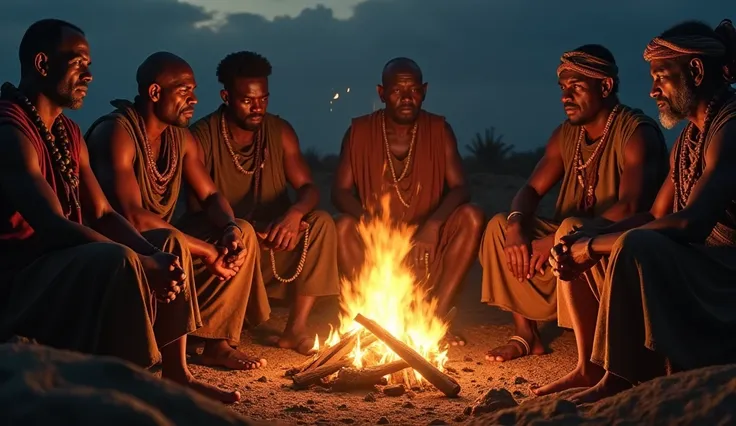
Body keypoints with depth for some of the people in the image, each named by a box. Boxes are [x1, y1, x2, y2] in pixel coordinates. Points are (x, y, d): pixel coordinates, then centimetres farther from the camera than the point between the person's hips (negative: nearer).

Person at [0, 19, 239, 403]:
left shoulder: (67, 132, 13)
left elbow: (102, 215, 9)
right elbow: (53, 226, -28)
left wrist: (154, 255, -10)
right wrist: (144, 264, -28)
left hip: (62, 261, 10)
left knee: (167, 243, 13)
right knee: (117, 261, -34)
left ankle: (175, 373, 10)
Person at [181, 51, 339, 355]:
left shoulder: (280, 132, 2)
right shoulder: (202, 137, -10)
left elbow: (308, 187, -2)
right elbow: (200, 206, -16)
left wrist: (295, 213, -28)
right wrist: (253, 229, -30)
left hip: (271, 238, 4)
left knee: (321, 223, -21)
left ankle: (296, 328, -18)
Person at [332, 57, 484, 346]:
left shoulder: (439, 130, 2)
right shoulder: (360, 131, 1)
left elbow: (460, 187, -7)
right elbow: (340, 191, -6)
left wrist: (434, 223, -28)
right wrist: (369, 222, -27)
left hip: (427, 241, 1)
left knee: (471, 217, -26)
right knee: (344, 227, -32)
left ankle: (437, 317, -23)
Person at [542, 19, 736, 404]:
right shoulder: (689, 136, 15)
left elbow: (691, 224, -29)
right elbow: (656, 216, 14)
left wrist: (594, 246, -20)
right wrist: (583, 242, -3)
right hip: (692, 266, 10)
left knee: (637, 246, -33)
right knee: (575, 250, 10)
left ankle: (619, 380, -19)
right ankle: (592, 366, 8)